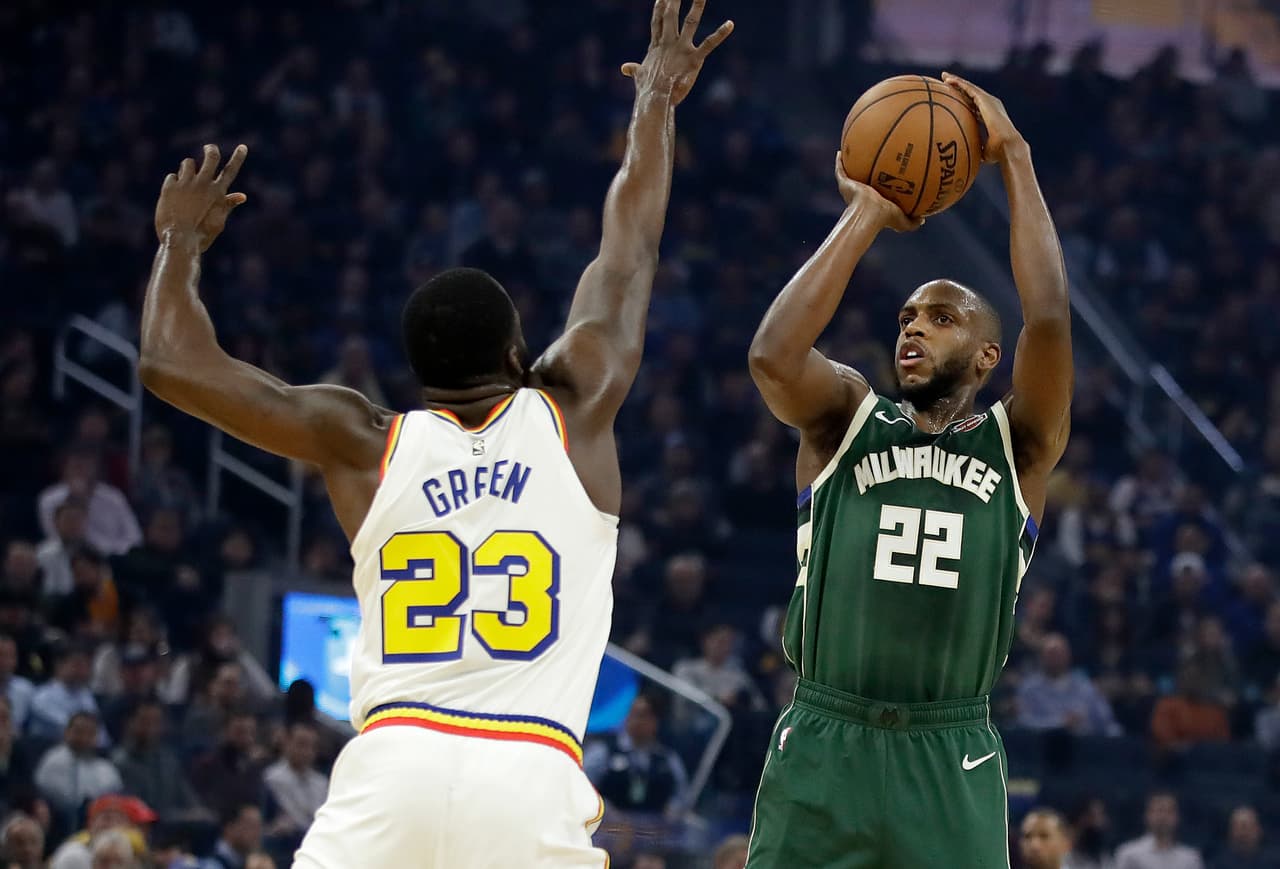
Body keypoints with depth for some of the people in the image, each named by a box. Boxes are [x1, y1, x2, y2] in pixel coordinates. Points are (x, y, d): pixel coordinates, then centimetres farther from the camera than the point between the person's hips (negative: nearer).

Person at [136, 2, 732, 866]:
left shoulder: (364, 443, 11)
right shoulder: (572, 412, 11)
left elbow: (172, 363, 12)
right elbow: (630, 252, 25)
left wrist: (181, 242, 30)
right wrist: (657, 100, 39)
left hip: (391, 769, 1)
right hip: (533, 780, -1)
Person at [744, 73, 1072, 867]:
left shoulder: (1018, 446, 7)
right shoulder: (848, 417, 9)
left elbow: (1049, 318, -11)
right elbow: (774, 354, -13)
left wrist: (1015, 157, -6)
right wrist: (868, 214, -7)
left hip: (952, 765, 0)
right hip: (822, 751, 0)